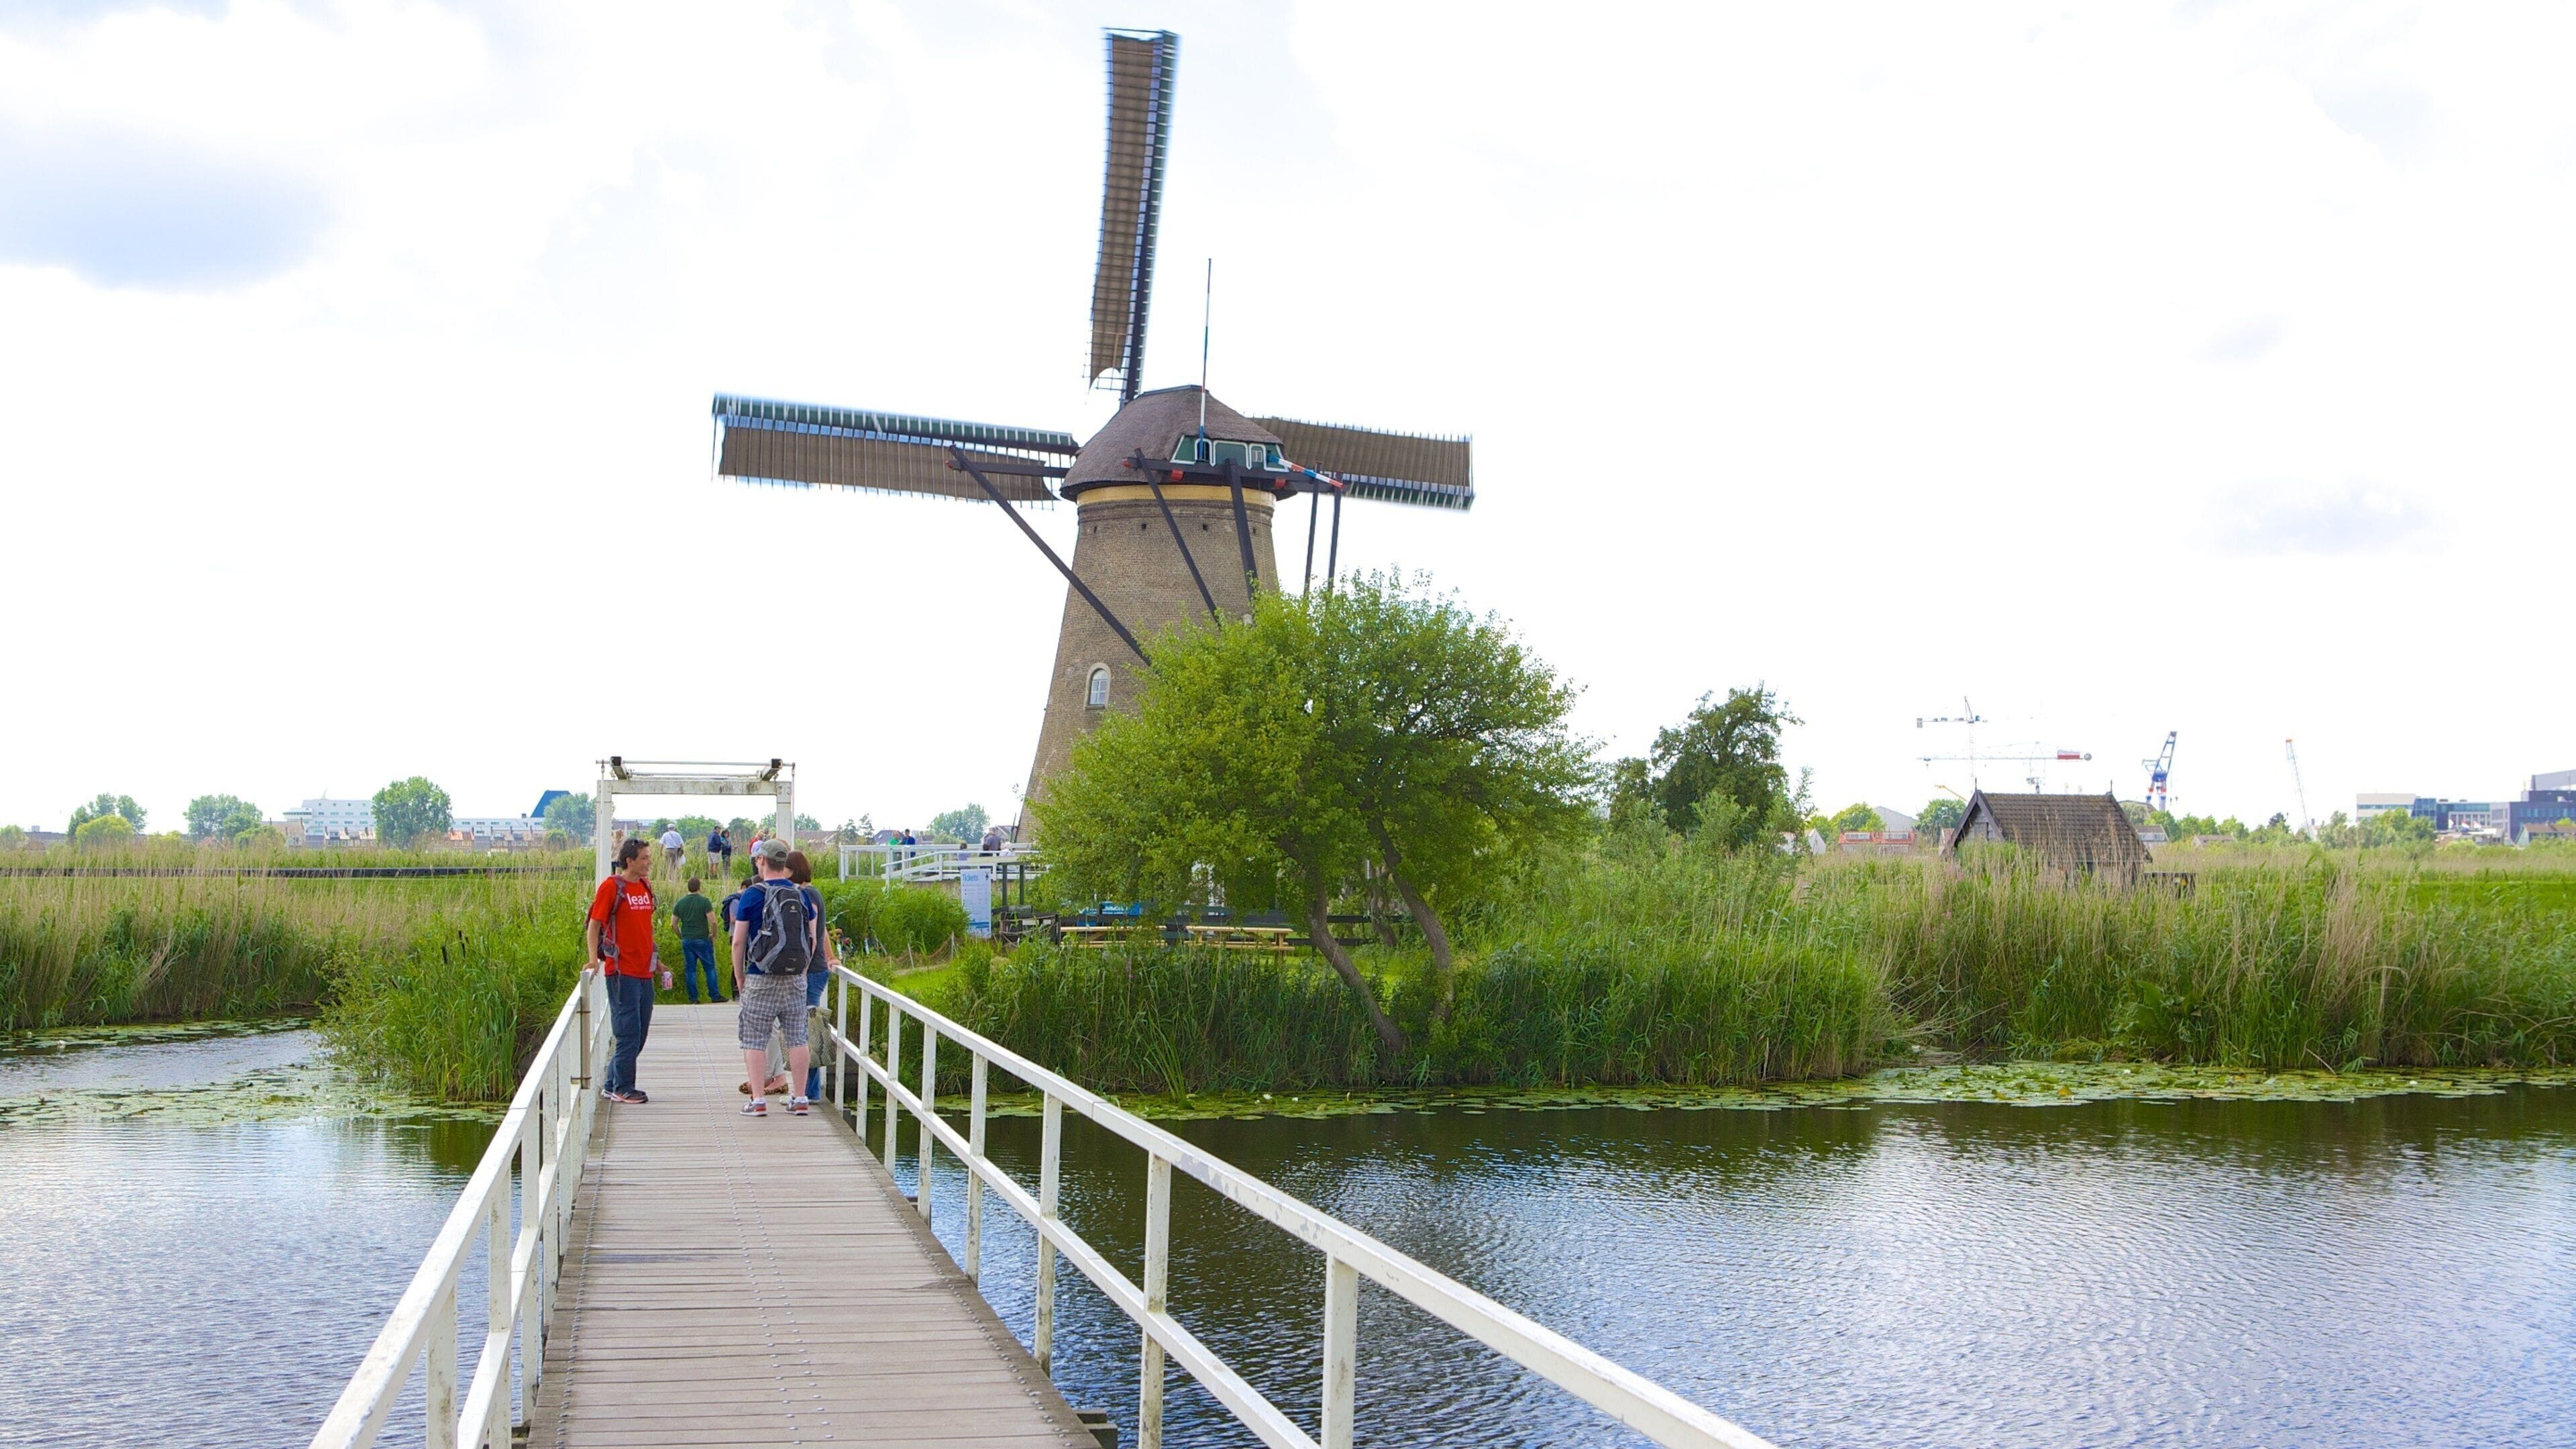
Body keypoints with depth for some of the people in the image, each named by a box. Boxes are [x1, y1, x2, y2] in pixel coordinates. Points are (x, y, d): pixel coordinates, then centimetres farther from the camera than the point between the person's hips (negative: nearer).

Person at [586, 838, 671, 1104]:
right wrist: (594, 959, -21)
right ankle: (622, 1089, 4)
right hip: (622, 972, -8)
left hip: (644, 972, 8)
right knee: (628, 1032, -6)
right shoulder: (611, 887, -8)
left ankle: (611, 1083, 22)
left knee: (639, 1034, 11)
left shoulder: (645, 887, 14)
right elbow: (594, 925, -10)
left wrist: (655, 961, 24)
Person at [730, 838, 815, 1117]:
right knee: (797, 1039, 7)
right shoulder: (802, 895, 5)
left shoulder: (752, 896, -7)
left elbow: (738, 942, -6)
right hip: (795, 980, 4)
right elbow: (812, 940, 8)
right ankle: (800, 1100, 9)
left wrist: (739, 979, 5)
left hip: (761, 979, -4)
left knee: (755, 1040, 3)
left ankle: (758, 1100, 0)